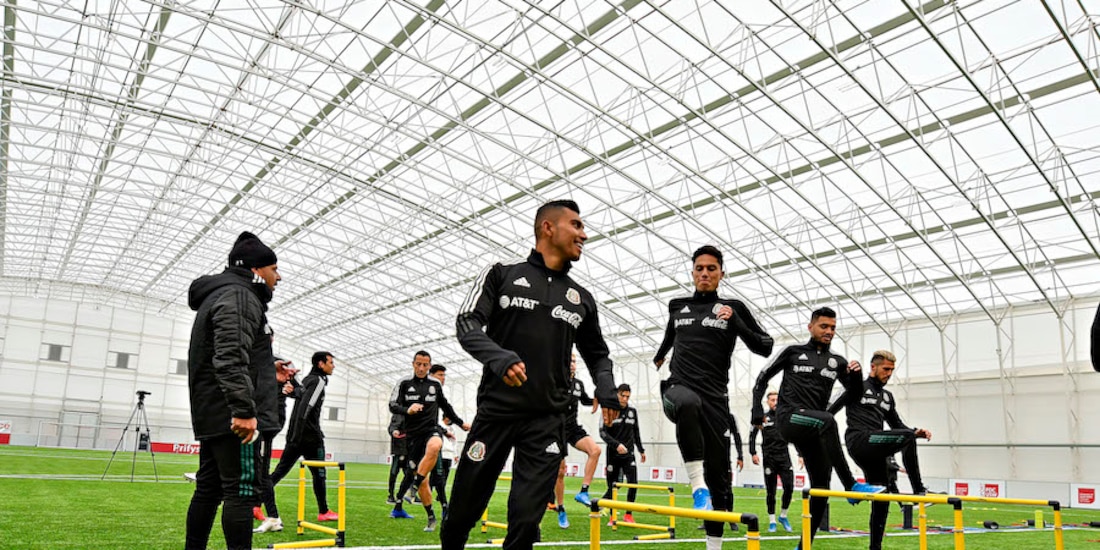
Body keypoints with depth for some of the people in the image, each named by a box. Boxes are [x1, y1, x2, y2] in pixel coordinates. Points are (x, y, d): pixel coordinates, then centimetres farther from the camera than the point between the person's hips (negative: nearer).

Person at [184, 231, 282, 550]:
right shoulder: (238, 297, -11)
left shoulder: (221, 295, 23)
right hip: (231, 416, -11)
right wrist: (244, 410, -28)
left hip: (212, 415, 11)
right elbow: (230, 358, -24)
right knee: (242, 491, -11)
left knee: (208, 489, 13)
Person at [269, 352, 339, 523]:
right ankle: (323, 512, 11)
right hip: (310, 437, -8)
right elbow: (304, 409, -21)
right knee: (319, 474, 3)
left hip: (295, 435, 8)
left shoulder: (307, 380, 19)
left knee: (280, 470, 6)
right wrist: (297, 437, -24)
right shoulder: (318, 381, -11)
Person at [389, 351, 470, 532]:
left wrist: (461, 423, 27)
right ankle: (431, 517, 13)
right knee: (422, 479, 1)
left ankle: (413, 486, -29)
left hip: (432, 429, 0)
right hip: (413, 434, 0)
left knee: (434, 447, -37)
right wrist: (407, 410, -28)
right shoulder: (404, 384, 3)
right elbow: (393, 406, -7)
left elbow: (445, 406, 24)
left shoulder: (436, 384, 10)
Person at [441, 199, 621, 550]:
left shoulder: (582, 299, 14)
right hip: (496, 412, -2)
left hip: (547, 420, 2)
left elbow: (597, 354, 24)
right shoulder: (502, 275, 5)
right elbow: (467, 323, -5)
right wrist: (500, 357, -25)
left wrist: (607, 390, 3)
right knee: (464, 510, 8)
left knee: (526, 519, -5)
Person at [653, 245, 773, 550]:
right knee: (688, 402, -39)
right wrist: (660, 355, 48)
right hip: (677, 388, 0)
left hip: (714, 397, 0)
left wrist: (735, 322, -10)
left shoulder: (733, 308, 7)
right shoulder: (677, 306, 14)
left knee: (718, 471, 1)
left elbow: (765, 347, 3)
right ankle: (698, 487, -33)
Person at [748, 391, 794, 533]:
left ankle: (783, 516, 13)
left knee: (789, 487, -9)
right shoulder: (762, 418, 4)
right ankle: (772, 521, 15)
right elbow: (752, 435, 6)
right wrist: (753, 453, -4)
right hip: (769, 458, -1)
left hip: (784, 457, 1)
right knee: (771, 491, 3)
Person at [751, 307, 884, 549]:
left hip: (814, 428, 5)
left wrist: (856, 374, -7)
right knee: (827, 420, -37)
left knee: (821, 486, 1)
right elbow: (763, 377, 9)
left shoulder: (837, 362, 16)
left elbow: (854, 393, 14)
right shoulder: (793, 352, 7)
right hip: (789, 418, -5)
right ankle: (852, 486, -34)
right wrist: (757, 411, -1)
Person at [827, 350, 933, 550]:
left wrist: (917, 432, 5)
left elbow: (897, 425, 24)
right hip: (859, 442, -7)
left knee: (881, 500, 7)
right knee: (907, 437, -27)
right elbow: (831, 410, 0)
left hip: (876, 451, 7)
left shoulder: (888, 397, 25)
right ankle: (918, 489, -22)